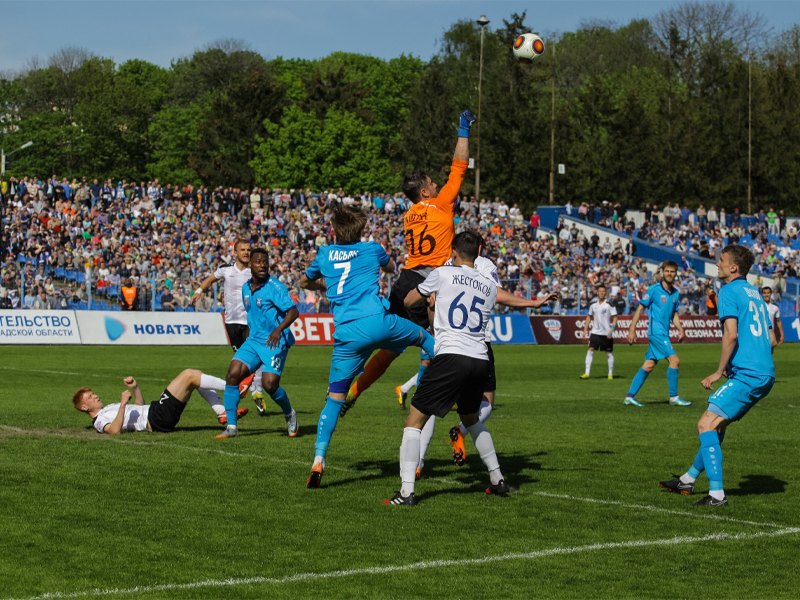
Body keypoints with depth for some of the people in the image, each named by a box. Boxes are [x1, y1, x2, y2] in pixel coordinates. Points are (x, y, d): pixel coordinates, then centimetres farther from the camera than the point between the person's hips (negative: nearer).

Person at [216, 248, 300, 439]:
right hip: (253, 341, 6)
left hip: (275, 343, -6)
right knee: (233, 375, -12)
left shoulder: (275, 287, -12)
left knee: (269, 384, -18)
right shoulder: (246, 288, 10)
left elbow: (293, 311, -21)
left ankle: (289, 414, 15)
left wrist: (278, 330, -35)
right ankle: (232, 426, -5)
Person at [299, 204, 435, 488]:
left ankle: (319, 460, -1)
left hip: (347, 335, 2)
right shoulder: (373, 249, 14)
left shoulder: (325, 254, 18)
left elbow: (304, 282, 36)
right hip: (377, 322, -2)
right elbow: (391, 268, 38)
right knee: (422, 336, 26)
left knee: (334, 399, 7)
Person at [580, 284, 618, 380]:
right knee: (590, 350, -8)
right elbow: (589, 317, 19)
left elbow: (615, 318, -7)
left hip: (606, 333, -3)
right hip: (595, 332, 3)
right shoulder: (593, 305, 7)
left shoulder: (609, 305, -5)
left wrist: (611, 331, -17)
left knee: (609, 353, 3)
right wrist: (585, 330, 13)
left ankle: (610, 374, 16)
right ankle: (586, 373, -8)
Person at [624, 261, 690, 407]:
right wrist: (632, 329, -9)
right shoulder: (654, 289, -7)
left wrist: (680, 329, 6)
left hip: (664, 333, 7)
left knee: (648, 366, 7)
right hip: (656, 332, -7)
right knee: (674, 360, -14)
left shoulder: (675, 292, 13)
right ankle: (673, 397, -6)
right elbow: (640, 308, -5)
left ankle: (630, 397, 11)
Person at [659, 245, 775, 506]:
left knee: (706, 424, -10)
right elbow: (771, 339, 22)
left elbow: (731, 334, -19)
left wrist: (719, 371, -11)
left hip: (746, 374, -10)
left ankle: (717, 493, -15)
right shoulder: (755, 293, 20)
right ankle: (689, 479, 31)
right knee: (718, 424, 20)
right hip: (765, 374, 10)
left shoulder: (729, 291, -7)